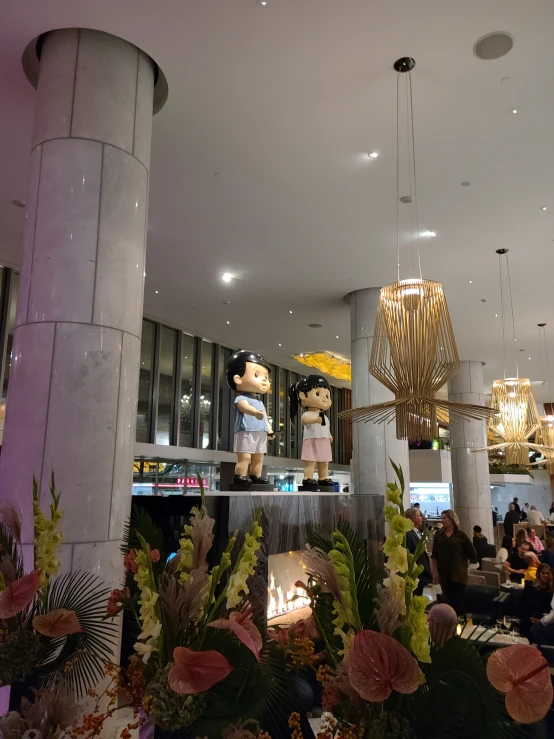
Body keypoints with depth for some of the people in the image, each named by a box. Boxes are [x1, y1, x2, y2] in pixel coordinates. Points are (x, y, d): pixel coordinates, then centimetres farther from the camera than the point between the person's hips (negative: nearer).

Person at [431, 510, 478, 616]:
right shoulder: (438, 535, 3)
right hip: (444, 574, 3)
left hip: (458, 574, -3)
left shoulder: (461, 535, -5)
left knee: (459, 602, 0)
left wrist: (464, 564, 4)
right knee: (448, 602, 10)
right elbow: (434, 555, 5)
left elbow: (472, 554, 2)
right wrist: (435, 572, 1)